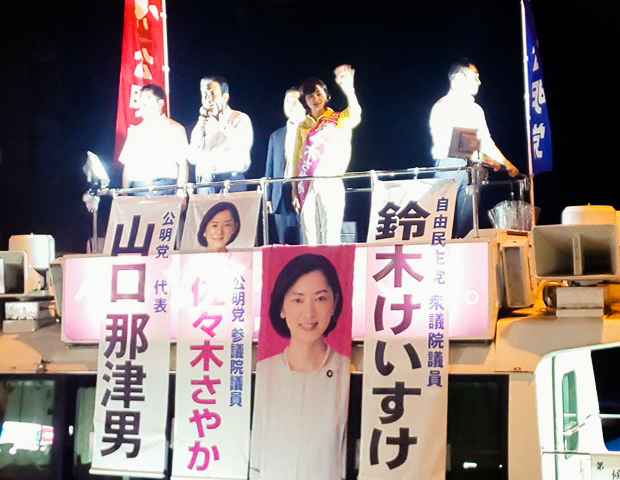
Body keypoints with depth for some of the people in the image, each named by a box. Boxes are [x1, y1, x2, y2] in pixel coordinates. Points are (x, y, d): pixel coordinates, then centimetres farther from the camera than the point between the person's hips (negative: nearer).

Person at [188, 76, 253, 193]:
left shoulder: (240, 119, 6)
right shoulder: (203, 123, 18)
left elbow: (243, 147, -12)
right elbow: (193, 159, 10)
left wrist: (222, 124, -7)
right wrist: (200, 130, 0)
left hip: (232, 180, -4)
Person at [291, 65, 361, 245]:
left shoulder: (339, 120, 4)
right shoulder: (303, 126, 15)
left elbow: (354, 115, -19)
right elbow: (296, 158, 14)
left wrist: (348, 89, -36)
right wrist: (295, 189, 6)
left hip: (331, 184, -3)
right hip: (307, 187, 3)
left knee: (331, 237, -8)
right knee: (309, 236, 1)